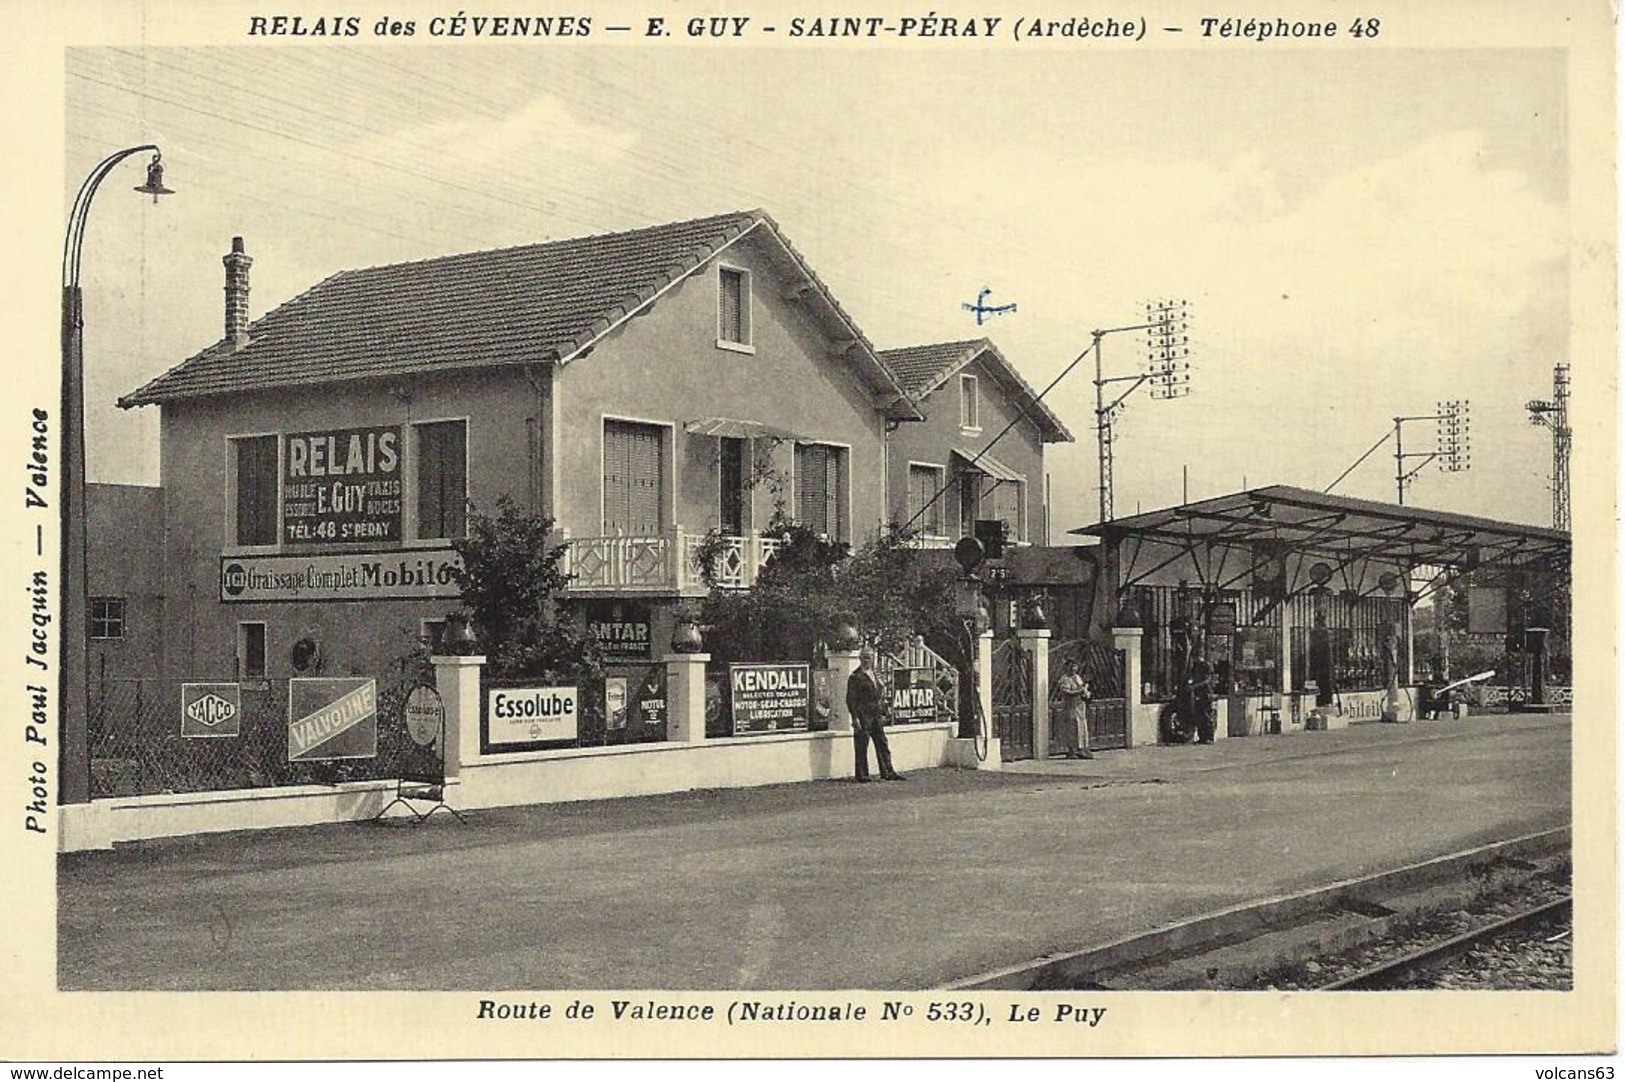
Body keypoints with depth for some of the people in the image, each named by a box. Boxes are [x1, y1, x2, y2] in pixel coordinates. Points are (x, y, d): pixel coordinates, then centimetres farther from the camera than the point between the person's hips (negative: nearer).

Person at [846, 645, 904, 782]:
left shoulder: (876, 675, 16)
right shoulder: (856, 677, -6)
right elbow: (850, 699, -9)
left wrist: (883, 713, 15)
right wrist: (855, 718, -15)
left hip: (877, 715, 7)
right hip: (863, 715, -7)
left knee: (882, 744, 7)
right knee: (861, 746, -2)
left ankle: (887, 772, 10)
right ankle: (861, 774, 5)